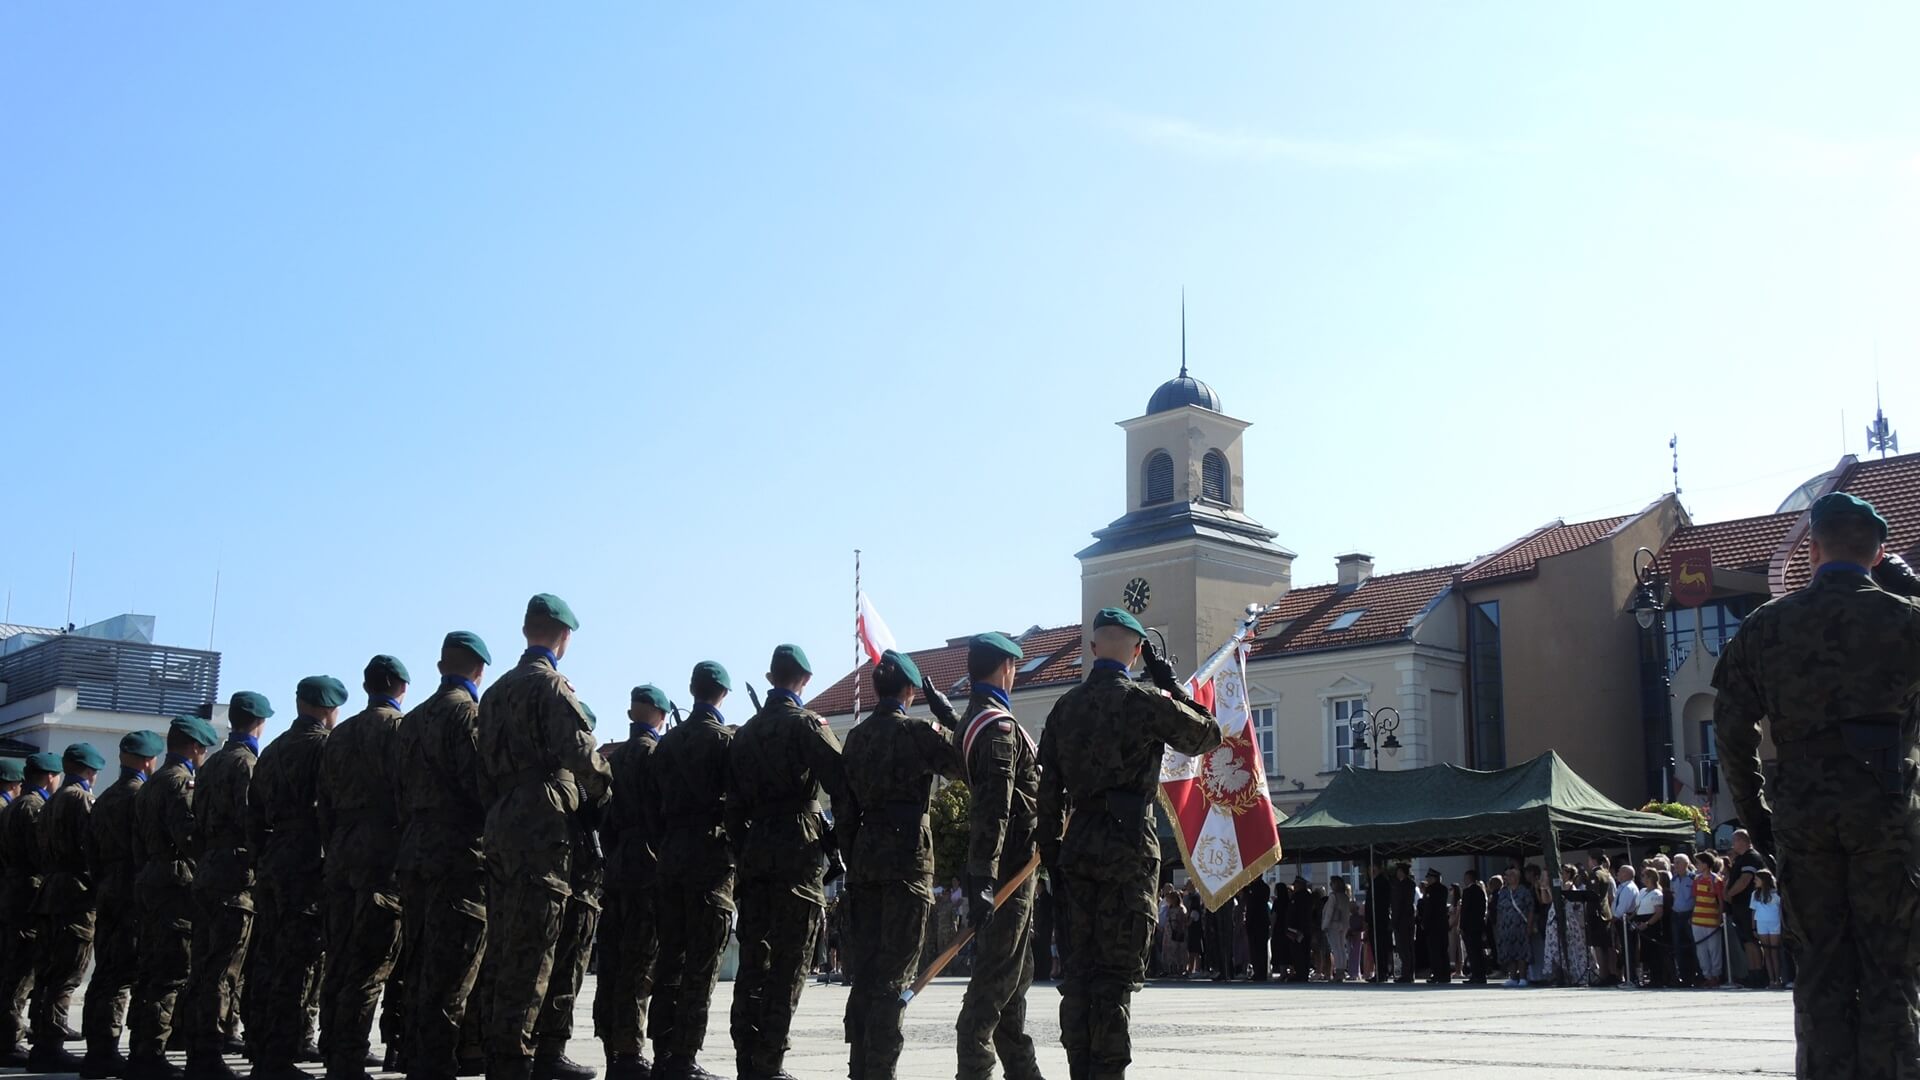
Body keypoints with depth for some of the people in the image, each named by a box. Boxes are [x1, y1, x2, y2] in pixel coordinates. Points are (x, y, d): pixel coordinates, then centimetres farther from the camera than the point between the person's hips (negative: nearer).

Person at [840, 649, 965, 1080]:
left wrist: (849, 856, 15)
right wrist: (946, 714, 6)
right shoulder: (919, 732, -7)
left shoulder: (856, 735, 10)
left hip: (863, 855, 6)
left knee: (865, 968, 11)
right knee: (894, 971, -3)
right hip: (908, 853, -6)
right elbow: (965, 762, 1)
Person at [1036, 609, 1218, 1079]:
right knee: (1117, 967, -3)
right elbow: (1206, 735, 6)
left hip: (1078, 846, 6)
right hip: (1128, 847, -6)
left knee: (1082, 962, 12)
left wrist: (1051, 846, 17)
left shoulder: (1064, 707, 9)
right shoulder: (1144, 702, -9)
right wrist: (1172, 684, 13)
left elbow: (1048, 785, 11)